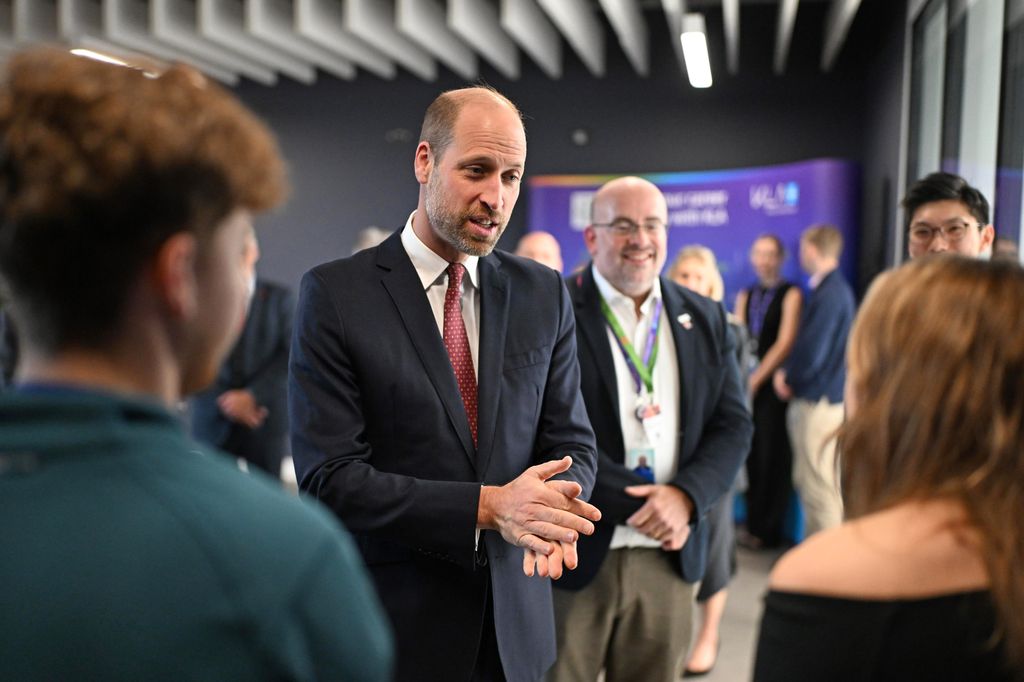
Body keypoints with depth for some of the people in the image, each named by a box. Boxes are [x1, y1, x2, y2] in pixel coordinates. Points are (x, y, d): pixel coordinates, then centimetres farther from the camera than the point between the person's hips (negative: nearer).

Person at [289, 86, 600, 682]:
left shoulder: (545, 294, 1)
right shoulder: (334, 293, -12)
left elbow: (572, 443, 2)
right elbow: (329, 477, -16)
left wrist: (552, 503, -20)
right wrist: (488, 506, -24)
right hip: (394, 618, -3)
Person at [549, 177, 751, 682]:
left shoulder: (705, 319, 9)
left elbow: (733, 425, 6)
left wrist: (684, 496, -12)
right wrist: (641, 504, -16)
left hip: (669, 556, 4)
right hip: (574, 552, -4)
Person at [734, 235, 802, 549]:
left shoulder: (790, 294, 0)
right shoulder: (745, 296, 16)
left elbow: (785, 342, -8)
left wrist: (757, 379, -10)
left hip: (773, 384, -5)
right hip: (747, 384, 5)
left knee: (772, 454, -2)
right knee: (750, 453, 5)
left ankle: (767, 530, 7)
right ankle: (752, 522, 14)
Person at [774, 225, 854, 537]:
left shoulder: (830, 294, -18)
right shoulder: (833, 288, 13)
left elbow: (811, 353, -21)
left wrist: (788, 378, -3)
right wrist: (788, 373, 5)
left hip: (819, 403, -10)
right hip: (817, 397, 10)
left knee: (820, 488, -1)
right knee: (807, 481, 18)